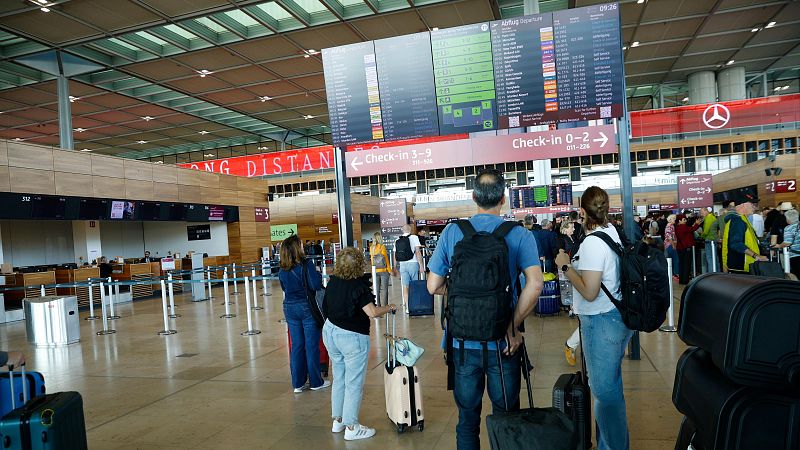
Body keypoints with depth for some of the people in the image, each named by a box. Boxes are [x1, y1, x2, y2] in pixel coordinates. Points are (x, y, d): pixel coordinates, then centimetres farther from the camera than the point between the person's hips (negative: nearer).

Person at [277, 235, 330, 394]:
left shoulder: (282, 270, 2)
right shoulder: (306, 264, -17)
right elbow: (315, 285, -24)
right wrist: (318, 274, -5)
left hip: (290, 308, 5)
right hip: (307, 307, -5)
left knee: (296, 345, 13)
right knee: (312, 345, 5)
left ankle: (297, 383, 18)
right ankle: (316, 382, 16)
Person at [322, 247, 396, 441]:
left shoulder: (333, 281, 1)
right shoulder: (359, 285, -20)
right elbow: (372, 312, -25)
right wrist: (389, 307, -9)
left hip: (330, 331, 8)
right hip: (352, 337, -7)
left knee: (338, 379, 20)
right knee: (354, 383, 4)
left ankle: (337, 421, 31)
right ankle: (351, 427, 12)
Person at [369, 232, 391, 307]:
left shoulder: (371, 248, 0)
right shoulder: (382, 247, -11)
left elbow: (371, 259, 7)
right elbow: (386, 258, -6)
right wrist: (389, 270, 2)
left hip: (375, 271, 4)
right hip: (384, 270, -4)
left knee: (377, 289, 10)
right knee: (384, 289, 1)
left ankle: (378, 306, 13)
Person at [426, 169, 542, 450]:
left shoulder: (451, 232, -3)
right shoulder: (519, 235, -6)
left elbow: (433, 286, -1)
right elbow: (535, 284, -18)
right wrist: (513, 328, -11)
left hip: (463, 342, 1)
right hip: (502, 343, -1)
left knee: (467, 419, 16)